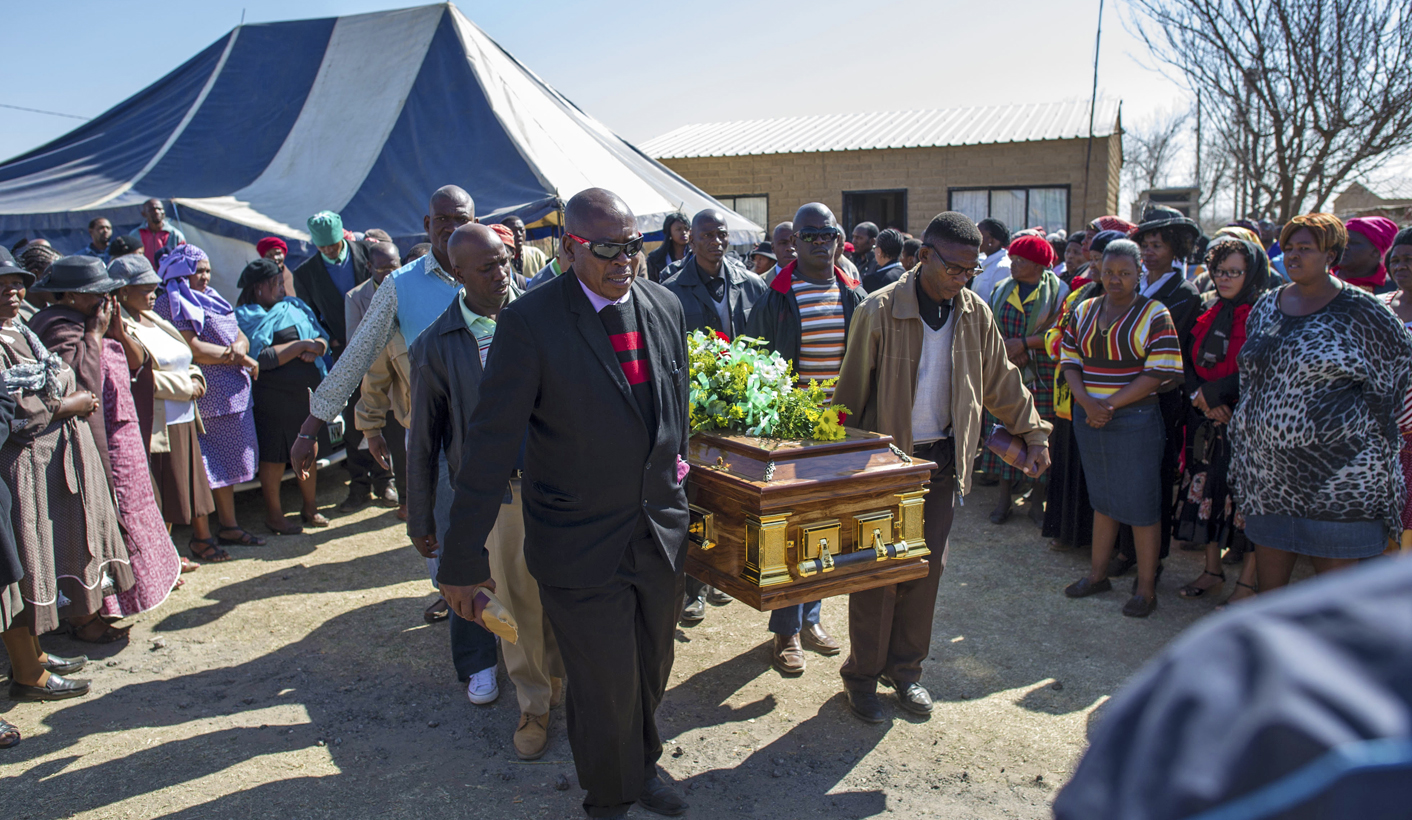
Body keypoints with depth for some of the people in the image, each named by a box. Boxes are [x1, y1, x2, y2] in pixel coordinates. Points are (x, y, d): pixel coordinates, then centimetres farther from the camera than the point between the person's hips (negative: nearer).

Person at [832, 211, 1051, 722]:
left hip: (942, 460, 5)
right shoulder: (879, 312, -12)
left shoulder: (975, 314, 4)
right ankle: (862, 675, 18)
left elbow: (1001, 381, 14)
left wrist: (1034, 435, 13)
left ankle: (905, 669, 27)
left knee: (928, 568, 10)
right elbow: (851, 390, -7)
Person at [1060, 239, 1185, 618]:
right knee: (1102, 499, 16)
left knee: (1141, 504, 1)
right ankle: (1097, 573, 28)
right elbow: (1069, 361, 6)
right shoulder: (1083, 311, 9)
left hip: (1135, 420, -4)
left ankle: (1146, 588, 12)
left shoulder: (1154, 314, -5)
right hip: (1089, 418, 5)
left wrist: (1111, 404, -14)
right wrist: (1087, 402, -11)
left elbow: (1159, 373, -11)